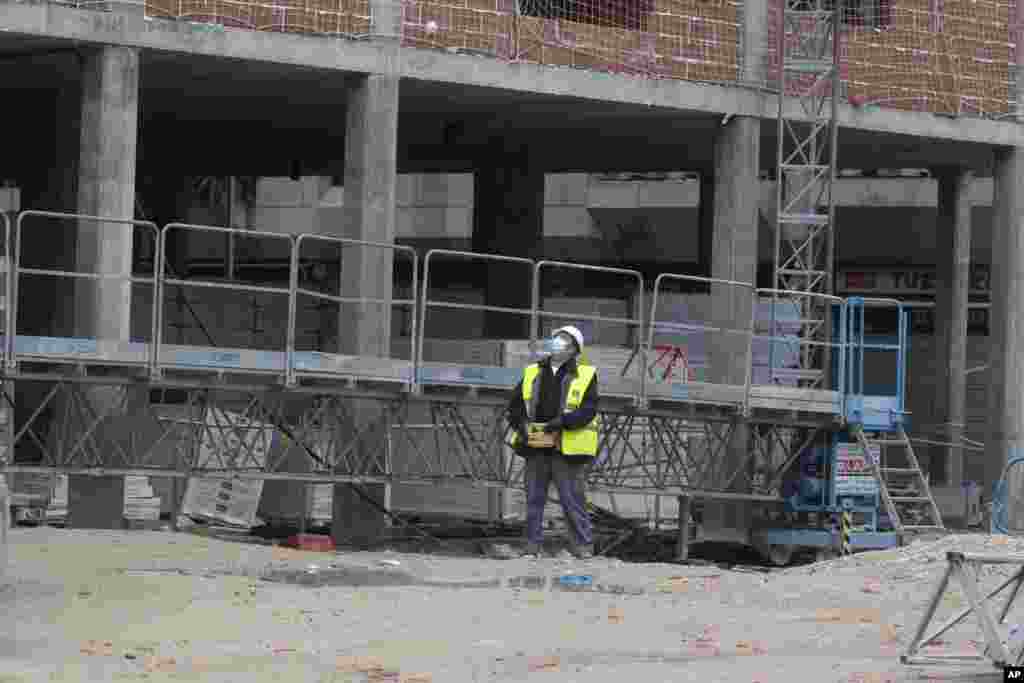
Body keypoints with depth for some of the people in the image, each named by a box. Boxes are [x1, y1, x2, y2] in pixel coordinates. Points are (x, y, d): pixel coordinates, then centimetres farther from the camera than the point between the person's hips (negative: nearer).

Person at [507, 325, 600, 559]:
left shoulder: (585, 375, 3)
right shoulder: (533, 373, 15)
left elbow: (589, 409, -8)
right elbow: (515, 404, 14)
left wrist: (562, 422, -21)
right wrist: (520, 424, -5)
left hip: (566, 449, -4)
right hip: (536, 447, 4)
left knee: (572, 500, -4)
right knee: (534, 498, 6)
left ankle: (583, 547, 2)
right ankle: (532, 546, 12)